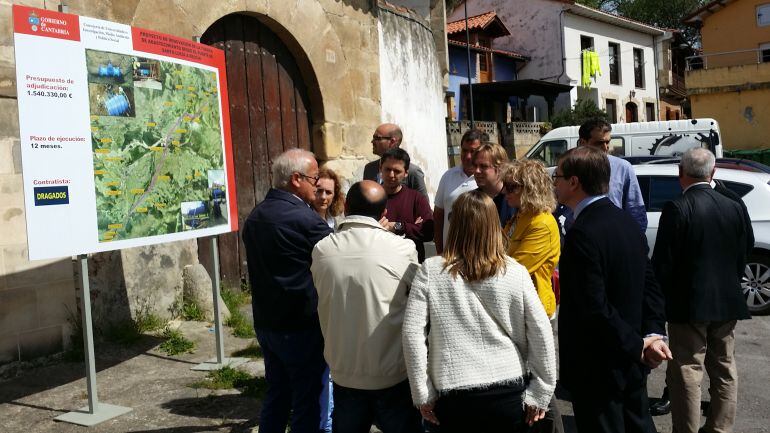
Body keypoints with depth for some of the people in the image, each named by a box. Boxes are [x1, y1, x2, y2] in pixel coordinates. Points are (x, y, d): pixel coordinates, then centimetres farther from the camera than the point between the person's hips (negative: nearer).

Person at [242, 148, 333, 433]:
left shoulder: (255, 217, 6)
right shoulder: (304, 218, -20)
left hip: (265, 323, 8)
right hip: (302, 326, -8)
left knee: (276, 395, 19)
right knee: (309, 402, 5)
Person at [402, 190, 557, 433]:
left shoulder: (431, 271, -5)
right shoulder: (515, 273, -3)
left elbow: (412, 333, -8)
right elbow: (541, 333, -3)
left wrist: (423, 395, 0)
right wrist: (539, 395, 5)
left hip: (454, 396, -1)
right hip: (508, 393, 1)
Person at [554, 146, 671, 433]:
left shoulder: (582, 234, -24)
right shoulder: (627, 222, 4)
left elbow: (595, 309, -27)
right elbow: (650, 285, 5)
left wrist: (638, 346, -18)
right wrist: (654, 334, -4)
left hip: (597, 369, -8)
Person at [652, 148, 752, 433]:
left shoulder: (676, 209, -16)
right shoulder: (734, 208, 2)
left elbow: (662, 263, -15)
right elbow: (741, 259, 7)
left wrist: (661, 299, -1)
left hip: (689, 305, -6)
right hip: (727, 302, 6)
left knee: (687, 374, 2)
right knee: (724, 370, 17)